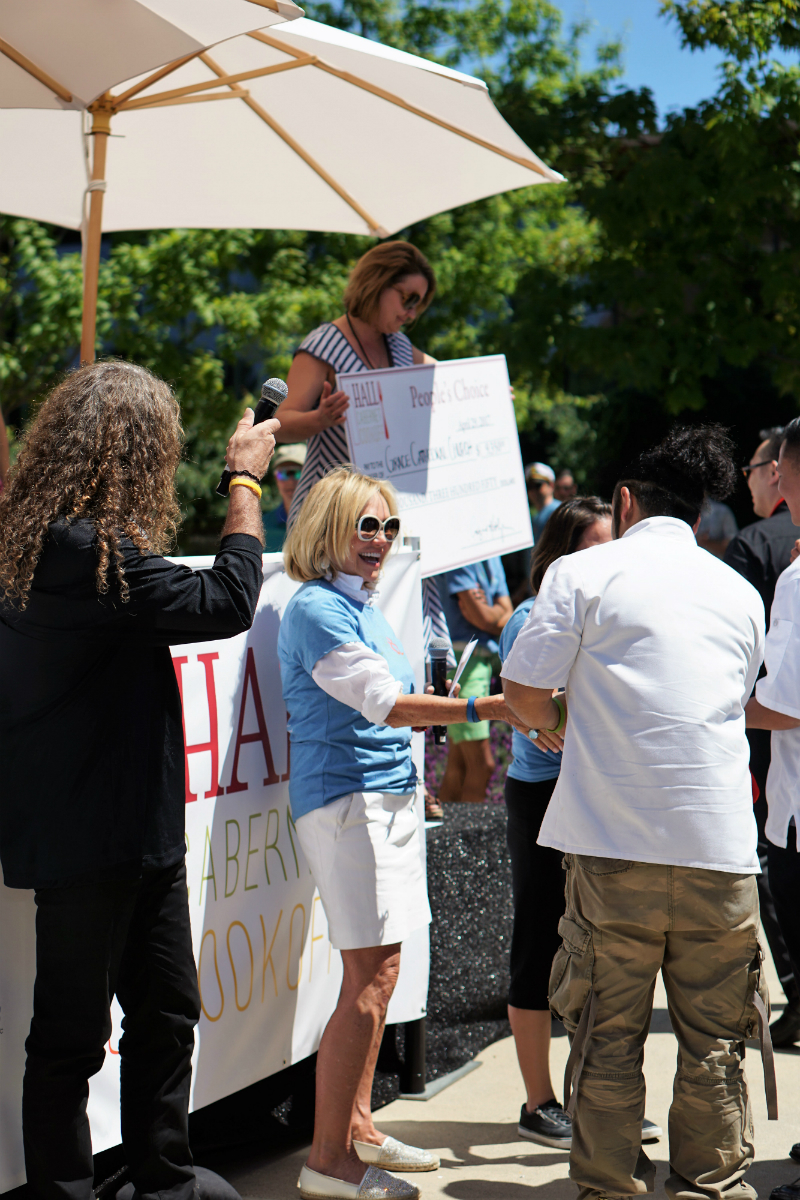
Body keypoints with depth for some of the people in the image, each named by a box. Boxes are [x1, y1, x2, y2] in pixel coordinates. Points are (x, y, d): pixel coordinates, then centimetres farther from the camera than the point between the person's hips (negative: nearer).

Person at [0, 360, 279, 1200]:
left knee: (166, 1010, 19)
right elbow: (225, 600, -21)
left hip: (136, 831, 11)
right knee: (73, 1034, 2)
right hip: (91, 837, -11)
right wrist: (246, 480, -9)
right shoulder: (83, 550, -24)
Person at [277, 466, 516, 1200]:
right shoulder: (317, 609, -13)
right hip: (345, 799, -10)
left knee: (378, 971, 13)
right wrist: (489, 707, -27)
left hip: (387, 796, 10)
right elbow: (383, 701, -21)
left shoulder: (366, 607, 15)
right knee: (371, 975, -11)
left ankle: (357, 1127, 24)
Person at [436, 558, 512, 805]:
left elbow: (508, 618, 12)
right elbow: (482, 617, -15)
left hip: (485, 659, 9)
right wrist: (498, 611, 6)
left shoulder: (492, 558, 15)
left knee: (459, 764, 10)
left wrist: (487, 611, -8)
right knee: (481, 765, -10)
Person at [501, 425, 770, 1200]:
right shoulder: (741, 592, 15)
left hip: (615, 837, -3)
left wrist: (561, 729, 20)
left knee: (608, 1032, 6)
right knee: (713, 1037, 9)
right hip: (720, 841, 3)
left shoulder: (584, 571, 1)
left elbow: (522, 691, -3)